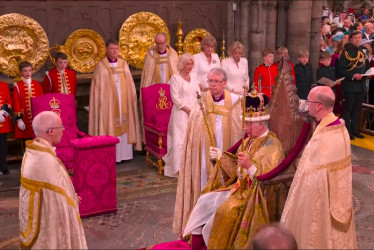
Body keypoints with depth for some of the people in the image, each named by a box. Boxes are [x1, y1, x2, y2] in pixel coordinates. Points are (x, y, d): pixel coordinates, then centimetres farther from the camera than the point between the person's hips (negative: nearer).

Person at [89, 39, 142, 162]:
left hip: (124, 101, 4)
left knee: (124, 125, 6)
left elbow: (130, 84, 12)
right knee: (110, 126, -3)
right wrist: (101, 102, -10)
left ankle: (124, 152, 14)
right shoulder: (101, 66, -3)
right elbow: (97, 87, -4)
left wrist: (132, 99, 7)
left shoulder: (123, 64, 9)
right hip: (108, 102, -4)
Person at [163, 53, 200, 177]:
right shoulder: (175, 78, -3)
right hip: (181, 113, -5)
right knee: (181, 139, -7)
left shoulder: (194, 78, 14)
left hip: (194, 113, 5)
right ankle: (180, 168, -3)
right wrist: (187, 109, -13)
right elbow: (175, 98, -9)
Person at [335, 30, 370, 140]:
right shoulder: (346, 52, -7)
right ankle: (347, 132, 5)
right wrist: (353, 76, -23)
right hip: (349, 85, -6)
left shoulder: (363, 52, 13)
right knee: (347, 109, -1)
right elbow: (341, 69, -13)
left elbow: (366, 66, 22)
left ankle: (355, 130, 22)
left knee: (357, 109, 13)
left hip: (361, 85, 7)